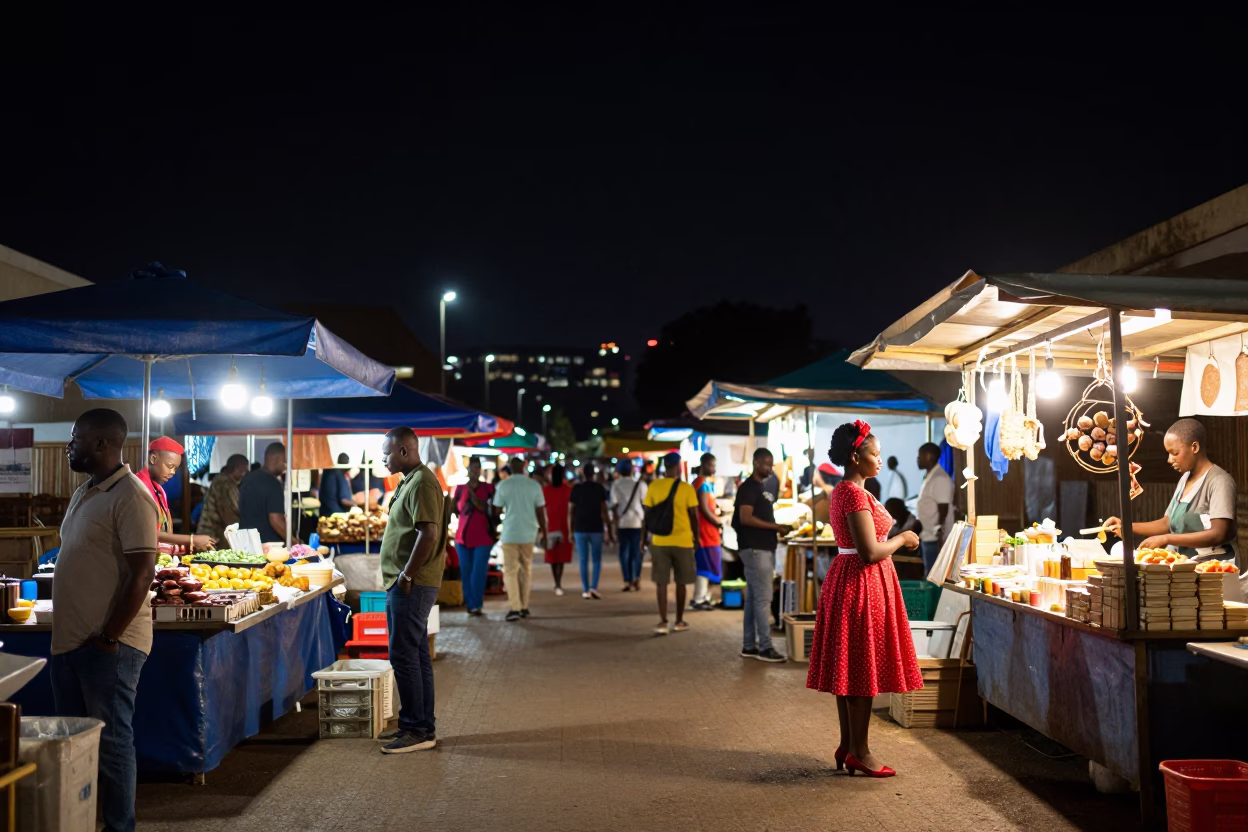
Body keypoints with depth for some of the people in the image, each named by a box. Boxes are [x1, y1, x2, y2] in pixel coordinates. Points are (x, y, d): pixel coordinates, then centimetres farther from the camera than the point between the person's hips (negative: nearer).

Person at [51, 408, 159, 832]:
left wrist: (108, 638, -19)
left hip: (107, 645, -9)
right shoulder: (83, 492, 15)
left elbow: (142, 573, -20)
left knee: (112, 742, 0)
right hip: (68, 640, 9)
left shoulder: (130, 497, -14)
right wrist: (66, 632, 15)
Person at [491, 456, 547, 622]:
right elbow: (540, 512, 2)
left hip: (509, 534, -2)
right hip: (528, 534, 2)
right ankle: (524, 607, 17)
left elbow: (497, 509, 1)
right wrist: (543, 533, 10)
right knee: (526, 570, 14)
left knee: (510, 571, 0)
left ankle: (515, 608, -10)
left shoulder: (503, 486, -3)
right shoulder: (534, 485, 1)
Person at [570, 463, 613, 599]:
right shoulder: (600, 488, -3)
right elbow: (604, 511, -6)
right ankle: (593, 587, -9)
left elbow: (571, 511, 1)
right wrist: (609, 531, -1)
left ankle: (585, 591, 6)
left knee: (583, 561, 7)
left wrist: (571, 531, 9)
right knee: (596, 560, 7)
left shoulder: (576, 488, 1)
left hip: (580, 529, 1)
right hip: (596, 529, -1)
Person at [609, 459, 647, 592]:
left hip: (622, 522, 0)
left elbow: (614, 506, -4)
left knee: (624, 551, 5)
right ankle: (636, 579, 2)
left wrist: (615, 524, -1)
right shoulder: (639, 484, 0)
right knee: (636, 551, 9)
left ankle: (628, 581, 1)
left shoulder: (616, 485, 0)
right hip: (637, 521, 0)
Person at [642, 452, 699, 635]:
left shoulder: (654, 486, -2)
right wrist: (696, 535, 11)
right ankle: (679, 621, 20)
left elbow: (648, 513, 2)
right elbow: (694, 516, -5)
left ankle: (663, 622, -1)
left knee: (661, 582, 5)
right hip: (682, 541, -1)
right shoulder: (687, 489, -8)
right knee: (681, 582, 12)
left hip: (659, 542, 1)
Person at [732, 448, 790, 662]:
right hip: (755, 549, -10)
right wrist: (774, 526, -18)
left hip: (764, 548, 10)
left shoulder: (763, 487, 19)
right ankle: (765, 647, -6)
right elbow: (745, 518, -20)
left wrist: (777, 528, 6)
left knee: (753, 598, 10)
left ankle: (749, 646, 14)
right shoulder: (748, 487, -11)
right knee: (763, 598, -9)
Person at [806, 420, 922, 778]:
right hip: (863, 585, -10)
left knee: (849, 666, 13)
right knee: (863, 666, -4)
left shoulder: (844, 490, 14)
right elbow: (870, 552, -22)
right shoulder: (855, 494, -18)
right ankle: (859, 751, 3)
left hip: (848, 581, 10)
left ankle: (847, 744, 19)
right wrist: (901, 540, -8)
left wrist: (895, 539, 15)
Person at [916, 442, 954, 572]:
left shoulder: (940, 478, -15)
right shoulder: (929, 477, 14)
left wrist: (939, 535, -21)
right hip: (927, 537, 10)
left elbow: (943, 511, -19)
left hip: (935, 539, -10)